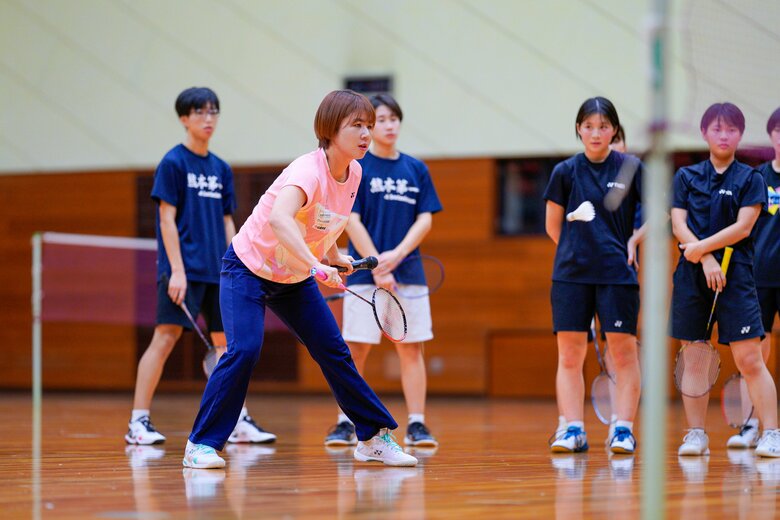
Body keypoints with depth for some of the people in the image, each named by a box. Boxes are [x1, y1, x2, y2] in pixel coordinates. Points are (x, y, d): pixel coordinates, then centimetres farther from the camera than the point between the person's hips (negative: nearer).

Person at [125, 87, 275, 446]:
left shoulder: (221, 169, 14)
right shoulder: (173, 163, -5)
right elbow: (167, 219, -9)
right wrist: (176, 270, -16)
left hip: (217, 272, 7)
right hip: (184, 269, -7)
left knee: (228, 341, 7)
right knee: (165, 337, -11)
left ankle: (239, 422, 13)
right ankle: (138, 422, -8)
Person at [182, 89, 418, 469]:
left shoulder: (353, 173, -6)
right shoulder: (309, 171, -31)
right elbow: (278, 219, -52)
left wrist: (334, 255, 9)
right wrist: (316, 265, -60)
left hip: (295, 279, 7)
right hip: (248, 267, -7)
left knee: (334, 352, 4)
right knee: (244, 349, -22)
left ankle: (373, 437, 15)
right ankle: (201, 444, -12)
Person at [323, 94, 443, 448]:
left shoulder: (416, 169, 9)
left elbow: (425, 219, 4)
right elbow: (352, 221, -6)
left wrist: (397, 254, -11)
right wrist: (377, 266, -13)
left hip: (408, 272, 3)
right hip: (364, 275, -3)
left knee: (412, 349, 2)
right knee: (355, 349, -1)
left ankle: (417, 425, 4)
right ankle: (345, 423, 5)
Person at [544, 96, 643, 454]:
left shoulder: (631, 168, 0)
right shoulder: (566, 172, 4)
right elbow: (553, 226, 12)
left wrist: (634, 240, -6)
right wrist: (578, 250, 6)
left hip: (617, 274, -2)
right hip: (571, 275, 2)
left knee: (623, 353, -3)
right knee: (569, 355, -1)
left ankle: (623, 429, 3)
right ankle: (574, 430, 3)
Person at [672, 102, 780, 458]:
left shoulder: (750, 179, 5)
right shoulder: (686, 177, 11)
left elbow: (743, 227, -5)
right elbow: (678, 224, 2)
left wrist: (701, 248, -9)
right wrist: (707, 260, -11)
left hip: (735, 275, -2)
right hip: (691, 276, 2)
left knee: (749, 359, -9)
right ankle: (696, 435, 10)